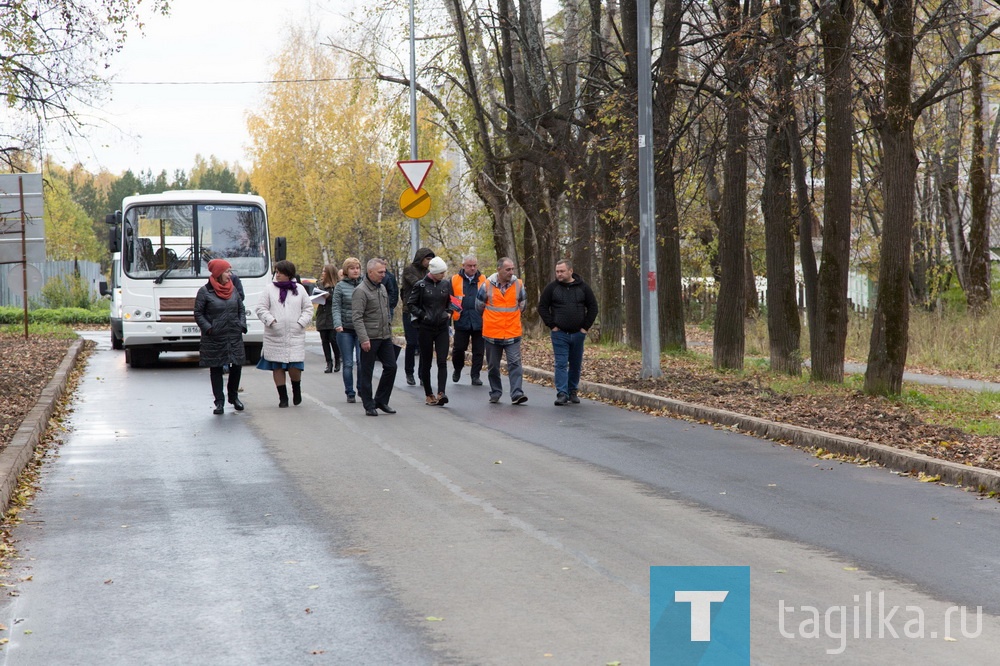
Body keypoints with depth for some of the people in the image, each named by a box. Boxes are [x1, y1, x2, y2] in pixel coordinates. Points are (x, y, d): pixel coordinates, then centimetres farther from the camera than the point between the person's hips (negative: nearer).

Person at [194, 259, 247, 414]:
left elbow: (241, 310, 16)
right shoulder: (205, 291, -6)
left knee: (237, 366, 5)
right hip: (214, 338, -4)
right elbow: (198, 313, -3)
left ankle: (233, 396, 25)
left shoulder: (233, 289, 9)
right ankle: (219, 401, 9)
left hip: (234, 337, 4)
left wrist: (242, 326, 2)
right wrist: (208, 328, -13)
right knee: (215, 369, 2)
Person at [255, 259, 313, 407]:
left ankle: (296, 390, 21)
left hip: (295, 335, 0)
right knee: (277, 367, 2)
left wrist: (301, 323, -3)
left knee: (295, 366, -8)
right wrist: (271, 321, -11)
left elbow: (308, 308, 11)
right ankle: (283, 397, 12)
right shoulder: (269, 289, 6)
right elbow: (261, 309, 3)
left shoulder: (300, 289, 9)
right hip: (274, 335, 0)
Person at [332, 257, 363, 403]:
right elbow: (336, 307, -1)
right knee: (348, 364, 3)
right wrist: (337, 324, -16)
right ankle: (350, 393, 11)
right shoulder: (341, 286, 2)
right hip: (345, 330, -1)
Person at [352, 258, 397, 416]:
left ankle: (381, 400, 17)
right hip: (370, 338, -8)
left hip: (385, 337, 8)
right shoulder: (361, 291, -12)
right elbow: (357, 317, -17)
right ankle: (369, 406, 8)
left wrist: (390, 331, 19)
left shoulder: (382, 288, 13)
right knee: (367, 372, 1)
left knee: (391, 367, 5)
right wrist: (363, 339, -23)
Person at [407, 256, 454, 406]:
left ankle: (441, 393, -19)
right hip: (426, 328, -3)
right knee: (426, 362, 5)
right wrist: (422, 315, -11)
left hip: (442, 327, 3)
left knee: (442, 361, -10)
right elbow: (410, 304, -3)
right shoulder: (421, 285, -6)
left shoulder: (446, 284, 6)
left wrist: (449, 312, 4)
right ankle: (428, 395, 15)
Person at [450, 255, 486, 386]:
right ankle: (457, 370, 29)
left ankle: (475, 376, 13)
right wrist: (449, 313, 2)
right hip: (462, 321, -1)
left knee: (478, 350, 3)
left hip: (479, 321, 1)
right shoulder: (455, 280, 5)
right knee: (458, 348, 3)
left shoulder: (483, 280, 8)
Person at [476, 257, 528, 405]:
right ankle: (495, 394, 22)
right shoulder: (487, 285, -5)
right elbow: (479, 306, 9)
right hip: (492, 333, 0)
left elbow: (522, 305, 17)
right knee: (493, 366, 10)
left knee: (515, 363, -9)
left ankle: (517, 394, -13)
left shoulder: (518, 285, 0)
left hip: (513, 333, 0)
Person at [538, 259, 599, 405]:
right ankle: (562, 393, -9)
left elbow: (593, 307, 7)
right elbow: (542, 307, 3)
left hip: (578, 333, 2)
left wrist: (585, 327, 0)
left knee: (576, 365, 8)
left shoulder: (583, 287, 3)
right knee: (561, 364, -7)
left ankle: (573, 392, 20)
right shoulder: (551, 287, 0)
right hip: (560, 333, -2)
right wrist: (552, 325, -5)